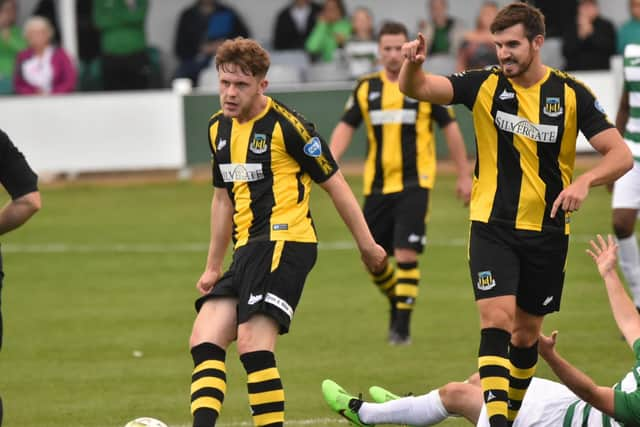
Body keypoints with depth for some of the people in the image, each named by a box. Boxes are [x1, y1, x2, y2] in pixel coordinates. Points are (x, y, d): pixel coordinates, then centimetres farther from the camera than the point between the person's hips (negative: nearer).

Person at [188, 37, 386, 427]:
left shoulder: (285, 125, -10)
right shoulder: (219, 127, 14)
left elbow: (334, 183, -3)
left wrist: (366, 244, 1)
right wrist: (213, 266, 27)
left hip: (285, 241, -8)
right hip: (248, 248, 8)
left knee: (252, 343, -20)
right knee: (204, 341, -4)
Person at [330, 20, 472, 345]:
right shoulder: (366, 88, 7)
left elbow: (450, 128, 6)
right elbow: (346, 127, 7)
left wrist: (464, 175, 5)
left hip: (414, 183, -4)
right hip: (377, 184, 4)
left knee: (406, 253, -15)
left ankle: (402, 325, -7)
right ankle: (396, 301, 33)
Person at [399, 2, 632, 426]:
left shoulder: (571, 93, -5)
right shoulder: (485, 85, -4)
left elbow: (621, 154, -8)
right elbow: (418, 88, -13)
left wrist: (584, 181, -27)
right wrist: (412, 65, -37)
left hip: (548, 230, 1)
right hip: (493, 227, -1)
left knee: (526, 335, 11)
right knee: (497, 320, -18)